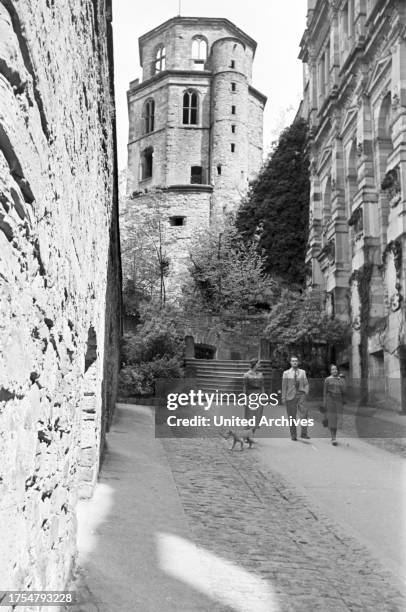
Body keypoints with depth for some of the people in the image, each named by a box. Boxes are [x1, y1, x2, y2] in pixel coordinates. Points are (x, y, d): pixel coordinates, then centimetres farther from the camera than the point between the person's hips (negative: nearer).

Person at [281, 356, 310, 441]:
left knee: (304, 412, -16)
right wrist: (283, 397, -1)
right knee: (292, 416, 2)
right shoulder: (286, 373, 6)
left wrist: (305, 392, -2)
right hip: (291, 395, -1)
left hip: (301, 394, 1)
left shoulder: (302, 372, 12)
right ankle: (293, 435, 11)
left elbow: (306, 384, 13)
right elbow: (284, 386, 4)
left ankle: (303, 433, -14)